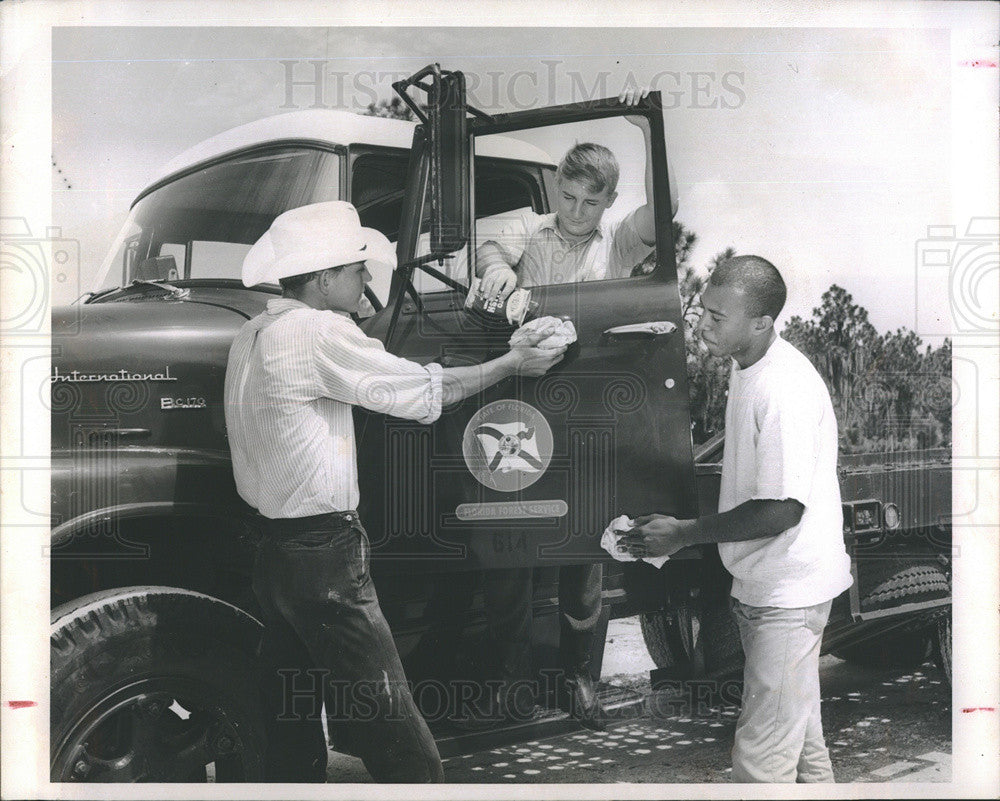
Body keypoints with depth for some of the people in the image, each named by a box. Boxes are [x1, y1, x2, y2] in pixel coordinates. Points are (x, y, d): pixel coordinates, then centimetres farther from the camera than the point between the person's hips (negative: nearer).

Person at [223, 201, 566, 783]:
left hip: (273, 553, 10)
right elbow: (425, 394, -10)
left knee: (292, 745, 15)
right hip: (327, 557, -10)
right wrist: (513, 363, 2)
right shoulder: (320, 332, -15)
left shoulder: (252, 337, 12)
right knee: (404, 751, -7)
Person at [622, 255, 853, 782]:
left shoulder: (785, 391, -26)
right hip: (763, 584, 10)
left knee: (761, 757, -3)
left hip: (788, 595, -10)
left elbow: (782, 511, -26)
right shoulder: (746, 368, 6)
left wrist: (684, 534, -18)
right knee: (799, 734, 23)